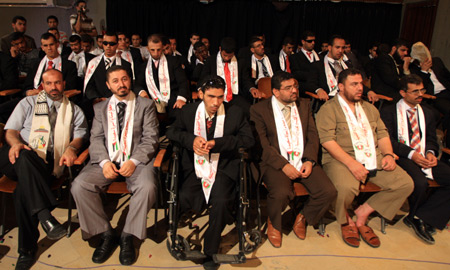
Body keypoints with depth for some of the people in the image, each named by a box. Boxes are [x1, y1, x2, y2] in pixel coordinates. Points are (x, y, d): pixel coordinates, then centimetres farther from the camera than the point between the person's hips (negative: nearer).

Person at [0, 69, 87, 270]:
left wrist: (71, 148, -15)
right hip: (19, 157, 1)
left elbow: (80, 134, 9)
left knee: (24, 190, -31)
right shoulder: (28, 103, 23)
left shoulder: (74, 110, 24)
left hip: (47, 163, 0)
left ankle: (27, 249, -25)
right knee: (24, 158, -39)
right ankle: (44, 214, -47)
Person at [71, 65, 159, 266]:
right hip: (108, 160, 3)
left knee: (147, 187, -33)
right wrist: (104, 162, -11)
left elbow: (150, 139, 1)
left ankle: (127, 236, -10)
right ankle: (106, 234, -4)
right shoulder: (100, 108, 18)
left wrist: (133, 161, -15)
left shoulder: (146, 105, 9)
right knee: (79, 186, -22)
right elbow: (96, 139, 9)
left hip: (137, 160, -2)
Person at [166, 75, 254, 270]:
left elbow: (248, 139, -2)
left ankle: (210, 252, -2)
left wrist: (216, 143, -14)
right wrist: (191, 139, -11)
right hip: (195, 168, 2)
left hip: (223, 168, -1)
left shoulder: (235, 113, 1)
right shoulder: (188, 111, 5)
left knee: (221, 202, -26)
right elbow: (171, 132, 12)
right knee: (183, 199, -23)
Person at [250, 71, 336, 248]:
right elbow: (262, 144, -8)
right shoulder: (259, 110, 0)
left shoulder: (304, 104, 15)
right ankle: (273, 223, 4)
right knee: (281, 194, -33)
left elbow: (313, 135, 11)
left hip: (303, 161, 5)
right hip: (276, 163, -4)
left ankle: (303, 217, 14)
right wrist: (283, 165, -18)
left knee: (329, 192, -18)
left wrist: (309, 161, -6)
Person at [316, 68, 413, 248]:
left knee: (406, 184, -12)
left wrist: (388, 154, -1)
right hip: (341, 159, -6)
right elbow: (327, 140, -13)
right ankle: (345, 221, 0)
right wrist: (351, 162, -22)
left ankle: (363, 212, 4)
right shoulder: (328, 109, -1)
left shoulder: (369, 108, 22)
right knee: (346, 188, -36)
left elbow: (382, 133, 19)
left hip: (374, 159, 7)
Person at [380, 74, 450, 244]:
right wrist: (411, 154, -18)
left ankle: (419, 217, -14)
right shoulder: (389, 111, 5)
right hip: (403, 158, -6)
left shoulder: (427, 113, 23)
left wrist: (431, 153, -4)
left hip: (425, 158, 6)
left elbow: (432, 139, 20)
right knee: (420, 182, -34)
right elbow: (387, 139, -6)